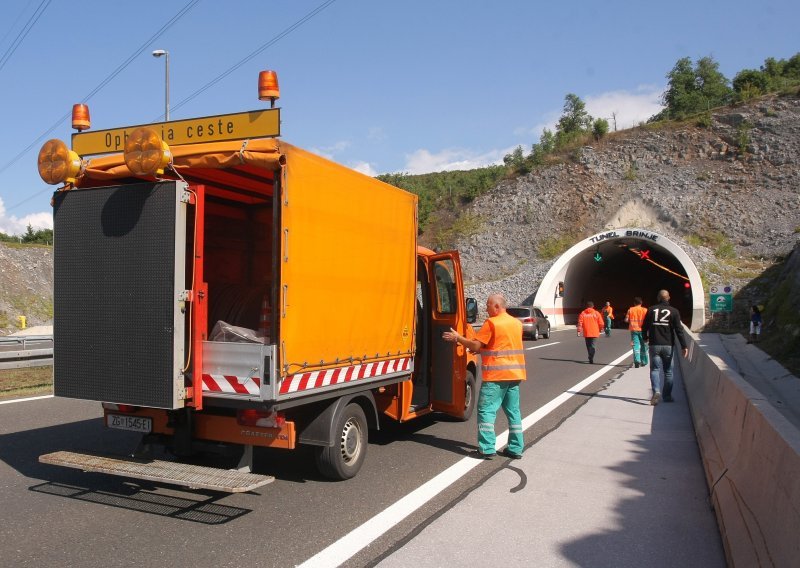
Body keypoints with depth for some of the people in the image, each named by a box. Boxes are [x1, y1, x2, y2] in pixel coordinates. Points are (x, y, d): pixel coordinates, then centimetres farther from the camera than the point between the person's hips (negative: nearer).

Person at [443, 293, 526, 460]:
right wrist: (484, 348, 27)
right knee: (513, 411, 12)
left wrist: (457, 338, 1)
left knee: (486, 410, -1)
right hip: (514, 374, 7)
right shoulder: (517, 323, 13)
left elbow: (475, 346, -11)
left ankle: (487, 449, -5)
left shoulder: (491, 323, -10)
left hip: (496, 375, -7)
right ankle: (516, 448, 14)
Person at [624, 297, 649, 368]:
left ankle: (637, 360, -21)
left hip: (634, 329, 0)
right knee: (643, 345, 13)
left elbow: (626, 320, -1)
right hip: (642, 330, 0)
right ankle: (644, 361, 21)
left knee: (636, 345, -3)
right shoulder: (645, 310, -1)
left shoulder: (630, 309, 1)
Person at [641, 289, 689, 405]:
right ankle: (667, 396, 14)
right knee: (668, 371, 11)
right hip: (668, 345, 0)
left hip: (654, 345, 0)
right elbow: (679, 330, -7)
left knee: (655, 369, 2)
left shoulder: (651, 310, 1)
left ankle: (656, 391, -19)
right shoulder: (673, 311, -2)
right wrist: (684, 346, -5)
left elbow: (644, 326, 7)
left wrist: (645, 338, 26)